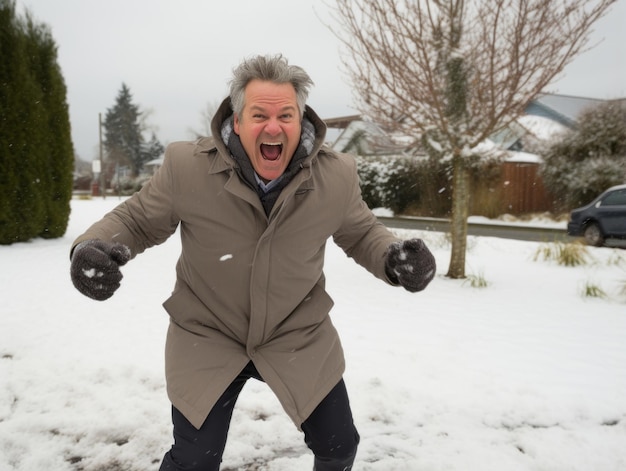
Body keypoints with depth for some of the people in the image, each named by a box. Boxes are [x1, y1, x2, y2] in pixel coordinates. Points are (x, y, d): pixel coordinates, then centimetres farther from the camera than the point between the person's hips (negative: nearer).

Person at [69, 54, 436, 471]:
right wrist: (94, 246, -26)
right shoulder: (187, 167, -19)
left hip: (299, 335, 2)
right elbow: (138, 220, -4)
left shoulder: (336, 175, -14)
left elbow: (361, 233, 3)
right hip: (207, 337, -1)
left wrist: (394, 257, -20)